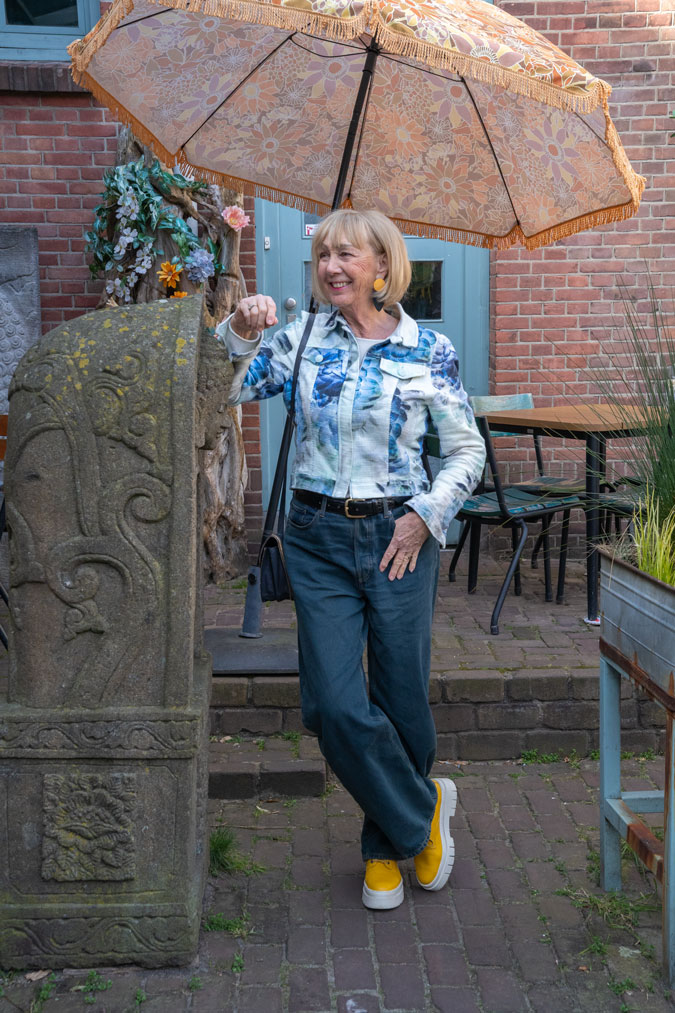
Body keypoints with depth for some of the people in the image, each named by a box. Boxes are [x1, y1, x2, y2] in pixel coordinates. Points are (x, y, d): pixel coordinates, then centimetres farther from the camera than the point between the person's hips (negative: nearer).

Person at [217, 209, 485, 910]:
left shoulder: (428, 351, 0)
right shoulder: (301, 338, 5)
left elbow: (467, 450, 5)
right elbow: (227, 391, -2)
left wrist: (426, 515, -6)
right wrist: (241, 332, -16)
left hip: (399, 537, -1)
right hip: (318, 538, 2)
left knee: (402, 702, 7)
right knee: (335, 706, -5)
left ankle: (387, 844, 34)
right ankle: (423, 809, 23)